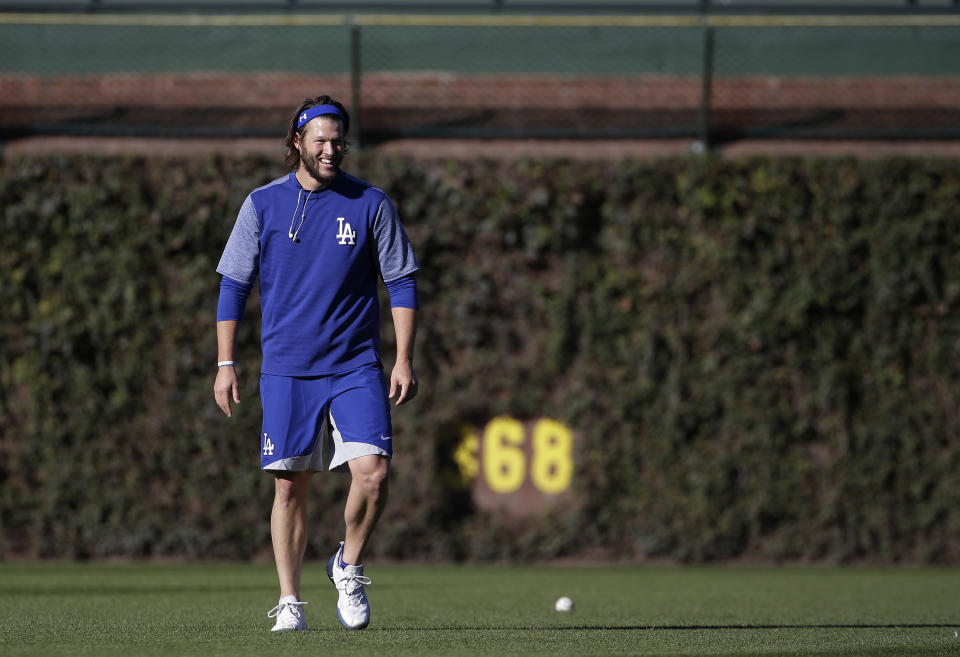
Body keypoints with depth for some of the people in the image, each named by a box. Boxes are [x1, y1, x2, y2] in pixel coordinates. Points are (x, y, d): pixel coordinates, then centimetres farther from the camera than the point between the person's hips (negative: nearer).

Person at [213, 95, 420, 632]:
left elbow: (402, 283, 6)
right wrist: (225, 364, 2)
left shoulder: (371, 204, 3)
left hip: (356, 367, 0)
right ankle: (290, 602, 9)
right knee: (290, 486, 0)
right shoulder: (263, 204, 4)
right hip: (286, 369, 0)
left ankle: (350, 567, 9)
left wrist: (405, 360, -2)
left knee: (373, 471, -15)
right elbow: (233, 287, 8)